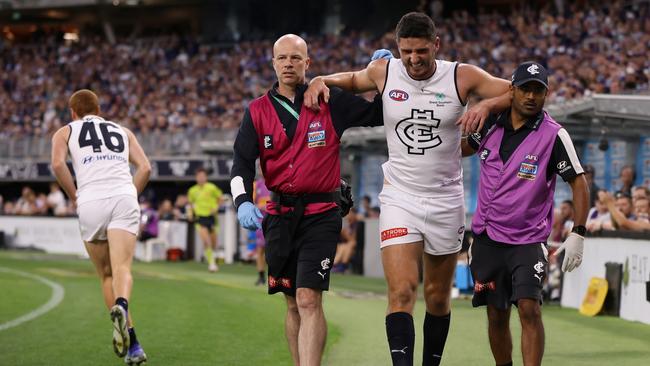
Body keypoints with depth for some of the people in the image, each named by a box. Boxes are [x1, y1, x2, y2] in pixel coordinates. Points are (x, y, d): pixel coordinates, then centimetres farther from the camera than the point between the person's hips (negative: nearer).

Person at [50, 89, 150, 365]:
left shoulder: (65, 132, 20)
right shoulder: (123, 131, 27)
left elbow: (57, 164, -1)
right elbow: (145, 167, 12)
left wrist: (74, 197, 9)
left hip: (91, 202, -1)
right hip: (124, 198, 1)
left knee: (106, 275, 9)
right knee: (122, 268, -12)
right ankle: (121, 306, -46)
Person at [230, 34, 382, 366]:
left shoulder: (330, 102, 0)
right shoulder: (258, 111, 7)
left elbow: (377, 114, 8)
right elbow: (242, 162, 1)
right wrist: (243, 202, -15)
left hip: (320, 213, -3)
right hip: (280, 214, 4)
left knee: (308, 299, -16)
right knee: (293, 303, 11)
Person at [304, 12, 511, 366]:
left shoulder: (462, 77, -6)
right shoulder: (383, 72, -1)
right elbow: (353, 80, 23)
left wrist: (487, 104, -21)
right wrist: (321, 80, 4)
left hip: (446, 200, 0)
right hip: (399, 199, 0)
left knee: (438, 297, 10)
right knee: (401, 293, -16)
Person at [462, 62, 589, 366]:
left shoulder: (554, 135, -10)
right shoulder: (492, 124, 2)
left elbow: (578, 182, -7)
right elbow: (461, 149, 23)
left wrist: (578, 235, -12)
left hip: (528, 240, -4)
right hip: (488, 236, 4)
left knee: (529, 309, -17)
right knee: (496, 315, 8)